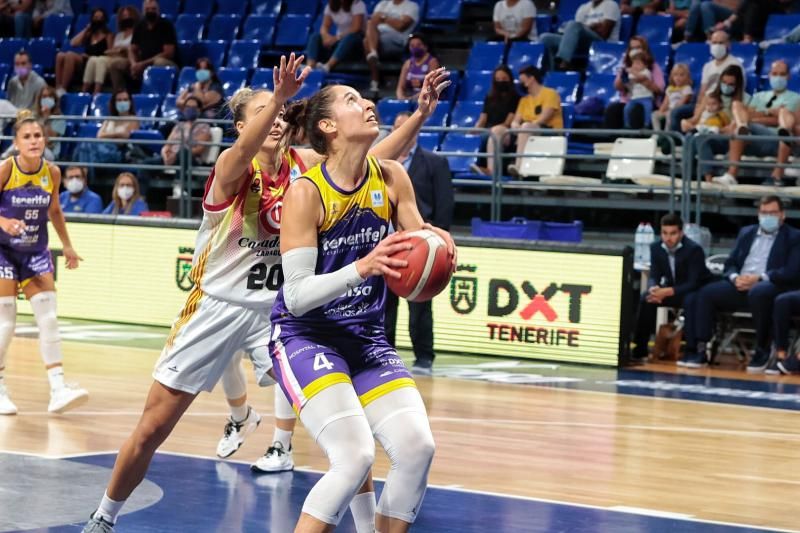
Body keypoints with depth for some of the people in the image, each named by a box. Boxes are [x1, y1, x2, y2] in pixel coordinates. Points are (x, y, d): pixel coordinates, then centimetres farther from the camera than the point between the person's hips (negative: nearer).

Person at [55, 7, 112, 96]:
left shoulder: (107, 35, 9)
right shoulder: (89, 34, 25)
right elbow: (73, 43, 12)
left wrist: (92, 57, -11)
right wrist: (86, 29, 15)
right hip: (84, 60, 6)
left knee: (70, 55, -32)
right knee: (60, 55, -24)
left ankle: (63, 89, -35)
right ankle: (58, 88, -31)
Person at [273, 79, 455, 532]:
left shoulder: (391, 178, -2)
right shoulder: (306, 192, -16)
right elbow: (297, 295, -20)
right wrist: (361, 268, -33)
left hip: (367, 336, 6)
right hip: (305, 335, -5)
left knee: (417, 447, -14)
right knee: (355, 456, -23)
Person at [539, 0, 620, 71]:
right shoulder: (584, 7, 21)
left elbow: (603, 33, -9)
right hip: (583, 44, 7)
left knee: (573, 25, -32)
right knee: (546, 39, -9)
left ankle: (563, 63, -51)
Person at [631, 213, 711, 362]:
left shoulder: (694, 249, -21)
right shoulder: (656, 248, -4)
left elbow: (693, 283, -27)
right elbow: (654, 276, -6)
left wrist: (667, 292, -39)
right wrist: (654, 288, -32)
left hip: (696, 292, -5)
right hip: (671, 290, 5)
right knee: (647, 297, -22)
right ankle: (639, 349, -19)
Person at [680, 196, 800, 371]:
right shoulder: (746, 233, 23)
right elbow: (730, 263, 21)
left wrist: (759, 278, -17)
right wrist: (735, 277, -5)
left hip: (770, 286, -5)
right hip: (740, 286, 5)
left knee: (758, 292, -40)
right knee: (705, 293, -19)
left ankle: (762, 351, -26)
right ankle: (699, 349, -22)